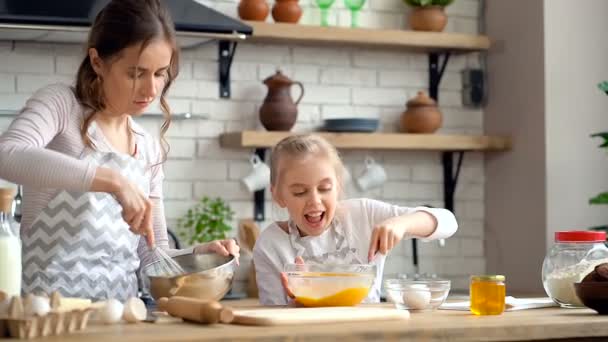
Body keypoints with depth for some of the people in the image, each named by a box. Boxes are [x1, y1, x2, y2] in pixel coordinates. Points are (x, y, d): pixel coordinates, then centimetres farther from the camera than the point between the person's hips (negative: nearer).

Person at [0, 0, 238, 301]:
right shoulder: (61, 105, -2)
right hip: (49, 308, -6)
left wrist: (200, 253, -2)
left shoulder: (151, 150, 13)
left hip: (119, 310, 6)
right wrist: (112, 180, -27)